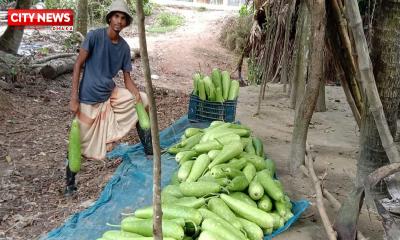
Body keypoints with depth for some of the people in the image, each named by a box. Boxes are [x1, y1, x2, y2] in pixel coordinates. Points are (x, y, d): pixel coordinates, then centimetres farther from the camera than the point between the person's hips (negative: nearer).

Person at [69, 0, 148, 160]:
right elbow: (78, 65, -13)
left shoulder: (125, 47, 1)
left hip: (110, 94, 5)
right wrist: (74, 97, -19)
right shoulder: (94, 36, -14)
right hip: (89, 99, -5)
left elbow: (127, 79, 3)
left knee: (144, 100, 2)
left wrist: (138, 97, -17)